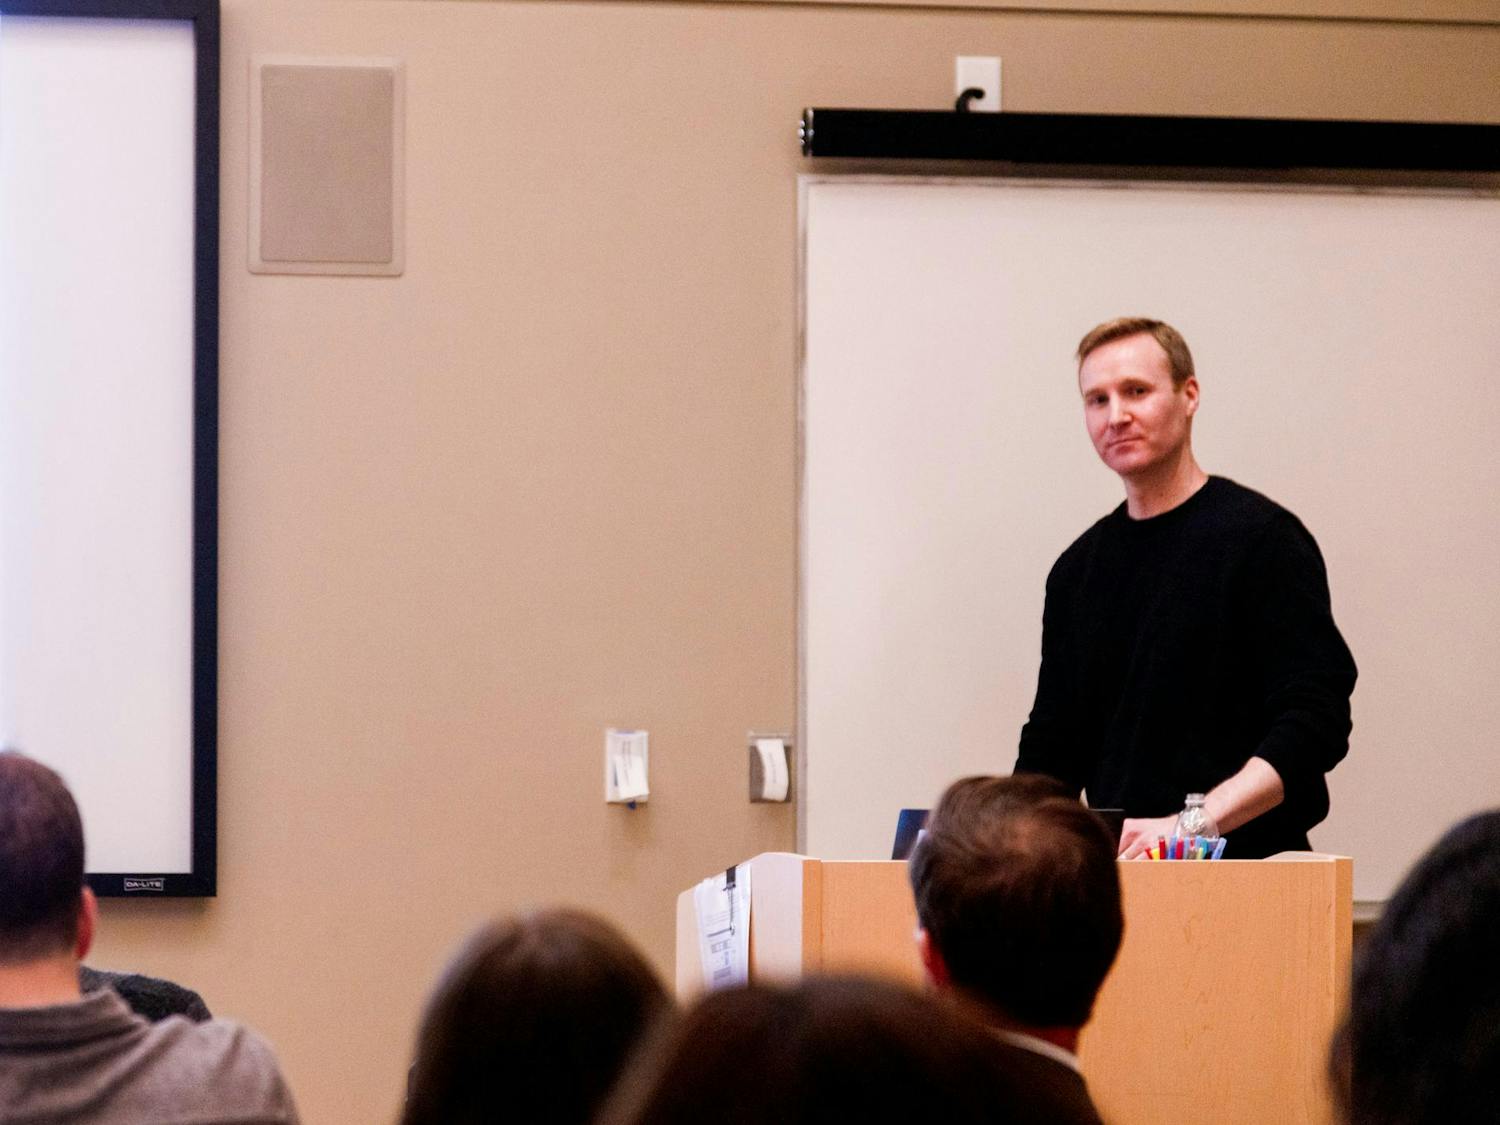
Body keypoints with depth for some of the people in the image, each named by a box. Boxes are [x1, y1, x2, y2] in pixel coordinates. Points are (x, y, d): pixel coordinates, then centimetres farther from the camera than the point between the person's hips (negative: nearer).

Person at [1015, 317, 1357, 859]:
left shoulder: (1261, 536, -1)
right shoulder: (1078, 568, 18)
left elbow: (1316, 722, -10)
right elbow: (1052, 748, 23)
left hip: (1247, 862, -5)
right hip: (1117, 874, 5)